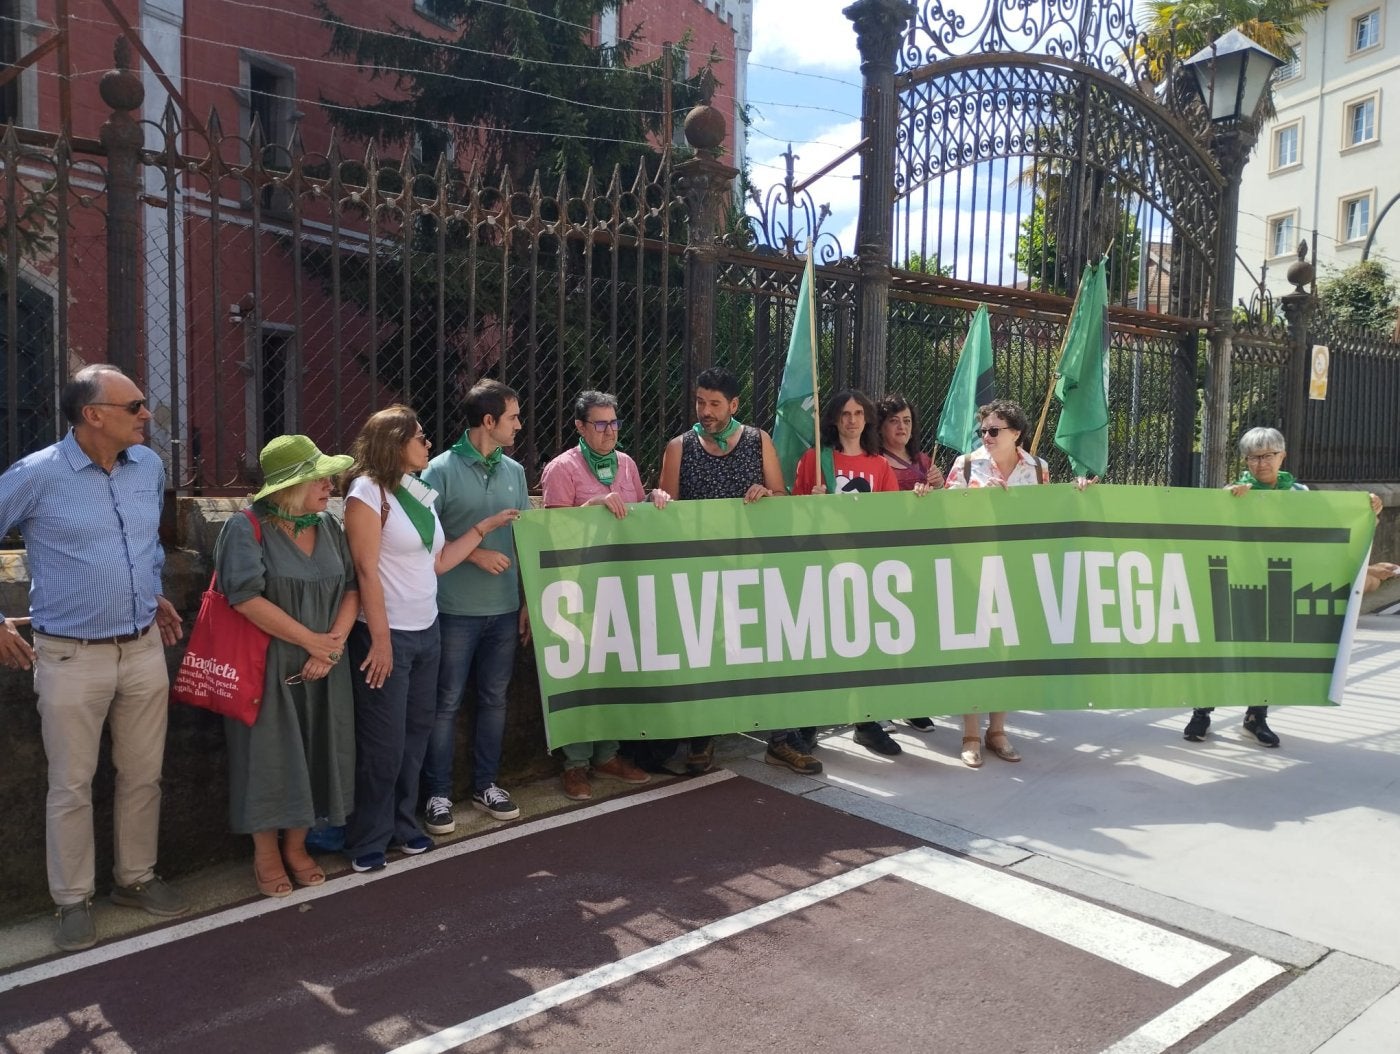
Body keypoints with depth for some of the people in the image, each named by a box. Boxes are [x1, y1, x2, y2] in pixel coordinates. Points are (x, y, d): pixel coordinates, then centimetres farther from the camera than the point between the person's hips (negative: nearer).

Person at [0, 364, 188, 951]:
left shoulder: (149, 466, 3)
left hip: (145, 649, 5)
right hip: (71, 657, -4)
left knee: (143, 775, 13)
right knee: (71, 787, 7)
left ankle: (136, 879, 30)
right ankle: (73, 901, 23)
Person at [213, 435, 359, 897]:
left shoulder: (330, 526, 7)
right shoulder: (246, 528, -11)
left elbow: (351, 588, 4)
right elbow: (246, 598, -20)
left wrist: (333, 645, -12)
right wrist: (314, 641, -16)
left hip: (322, 669, 5)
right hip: (267, 667, -5)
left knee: (311, 756, 10)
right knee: (269, 757, 4)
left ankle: (297, 846, 27)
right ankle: (266, 854, 22)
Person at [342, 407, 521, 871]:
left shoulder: (421, 493, 10)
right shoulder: (368, 492, -12)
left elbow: (438, 561, 10)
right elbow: (366, 571, -16)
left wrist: (487, 525, 9)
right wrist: (381, 639, -17)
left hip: (426, 631, 7)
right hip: (388, 635, -7)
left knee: (416, 733, 14)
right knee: (384, 744, 2)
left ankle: (403, 823, 29)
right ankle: (369, 840, 18)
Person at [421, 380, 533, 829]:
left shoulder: (514, 471, 8)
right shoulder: (441, 470, -7)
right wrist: (475, 553, -15)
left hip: (505, 608, 5)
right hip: (456, 609, -5)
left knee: (494, 699, 13)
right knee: (446, 703, 5)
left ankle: (485, 784, 27)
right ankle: (438, 793, 18)